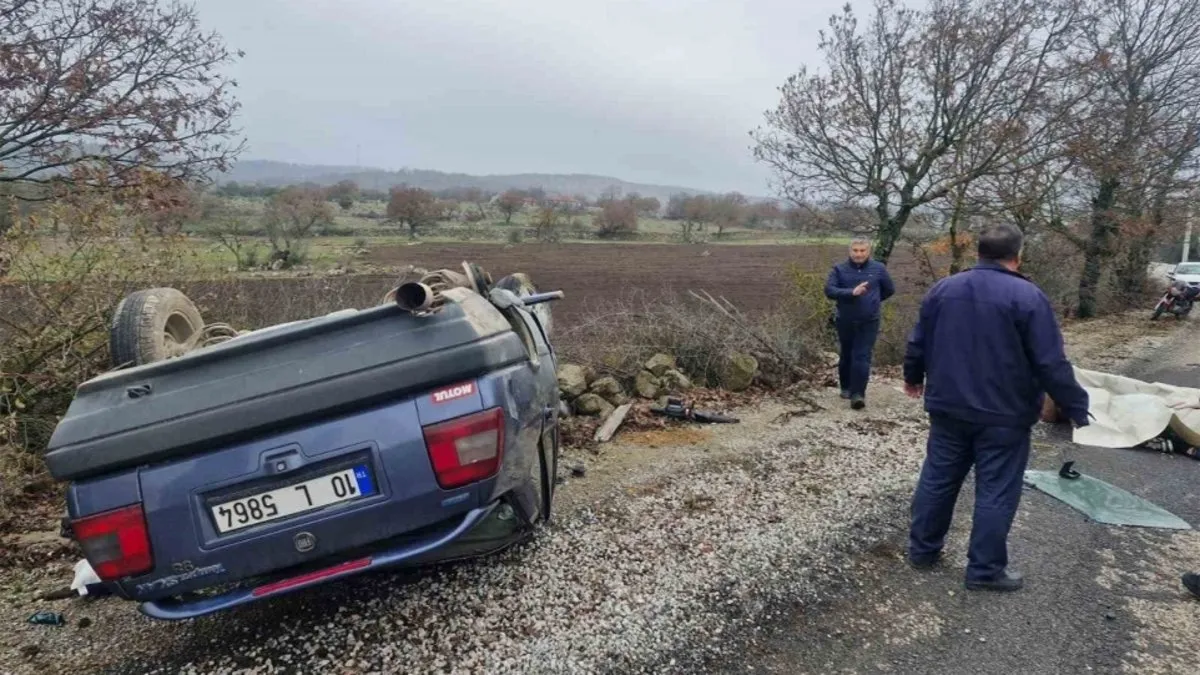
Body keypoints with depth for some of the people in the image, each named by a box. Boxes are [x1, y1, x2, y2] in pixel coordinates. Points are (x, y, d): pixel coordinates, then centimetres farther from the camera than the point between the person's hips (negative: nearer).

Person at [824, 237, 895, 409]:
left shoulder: (878, 269, 0)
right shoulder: (839, 269, -3)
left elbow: (890, 290, 14)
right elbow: (829, 290, -16)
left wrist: (872, 300, 13)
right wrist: (851, 293, -27)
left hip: (869, 322, -1)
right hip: (845, 322, 1)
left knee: (862, 357, -9)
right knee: (846, 356, 15)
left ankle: (858, 394, -12)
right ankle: (846, 387, 32)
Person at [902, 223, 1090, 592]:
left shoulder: (942, 288, 3)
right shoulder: (1028, 297, -13)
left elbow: (918, 343, 11)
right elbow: (1052, 364, -13)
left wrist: (913, 378, 28)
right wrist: (1077, 408, -4)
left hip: (948, 408, 5)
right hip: (1004, 415, -5)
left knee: (937, 479, 14)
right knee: (996, 492, 5)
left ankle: (922, 550, 25)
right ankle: (985, 569, 14)